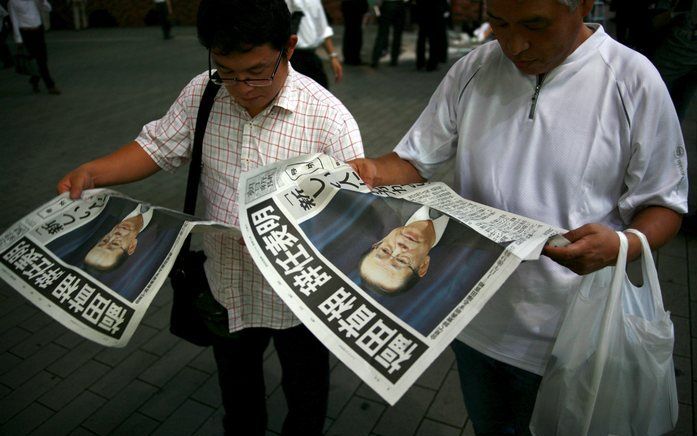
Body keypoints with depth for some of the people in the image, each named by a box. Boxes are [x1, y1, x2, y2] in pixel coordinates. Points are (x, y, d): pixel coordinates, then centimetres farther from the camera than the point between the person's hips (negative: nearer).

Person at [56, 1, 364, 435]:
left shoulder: (329, 118, -24)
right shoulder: (202, 93, -10)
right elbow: (159, 146, 2)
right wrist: (92, 171, -14)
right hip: (227, 285, 4)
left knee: (305, 388, 25)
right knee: (236, 382, 31)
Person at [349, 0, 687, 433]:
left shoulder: (633, 82, -14)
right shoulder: (472, 71, -5)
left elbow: (663, 203, -8)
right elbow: (414, 160, -1)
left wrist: (622, 245, -29)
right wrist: (370, 171, -22)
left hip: (561, 333, -3)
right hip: (474, 313, 3)